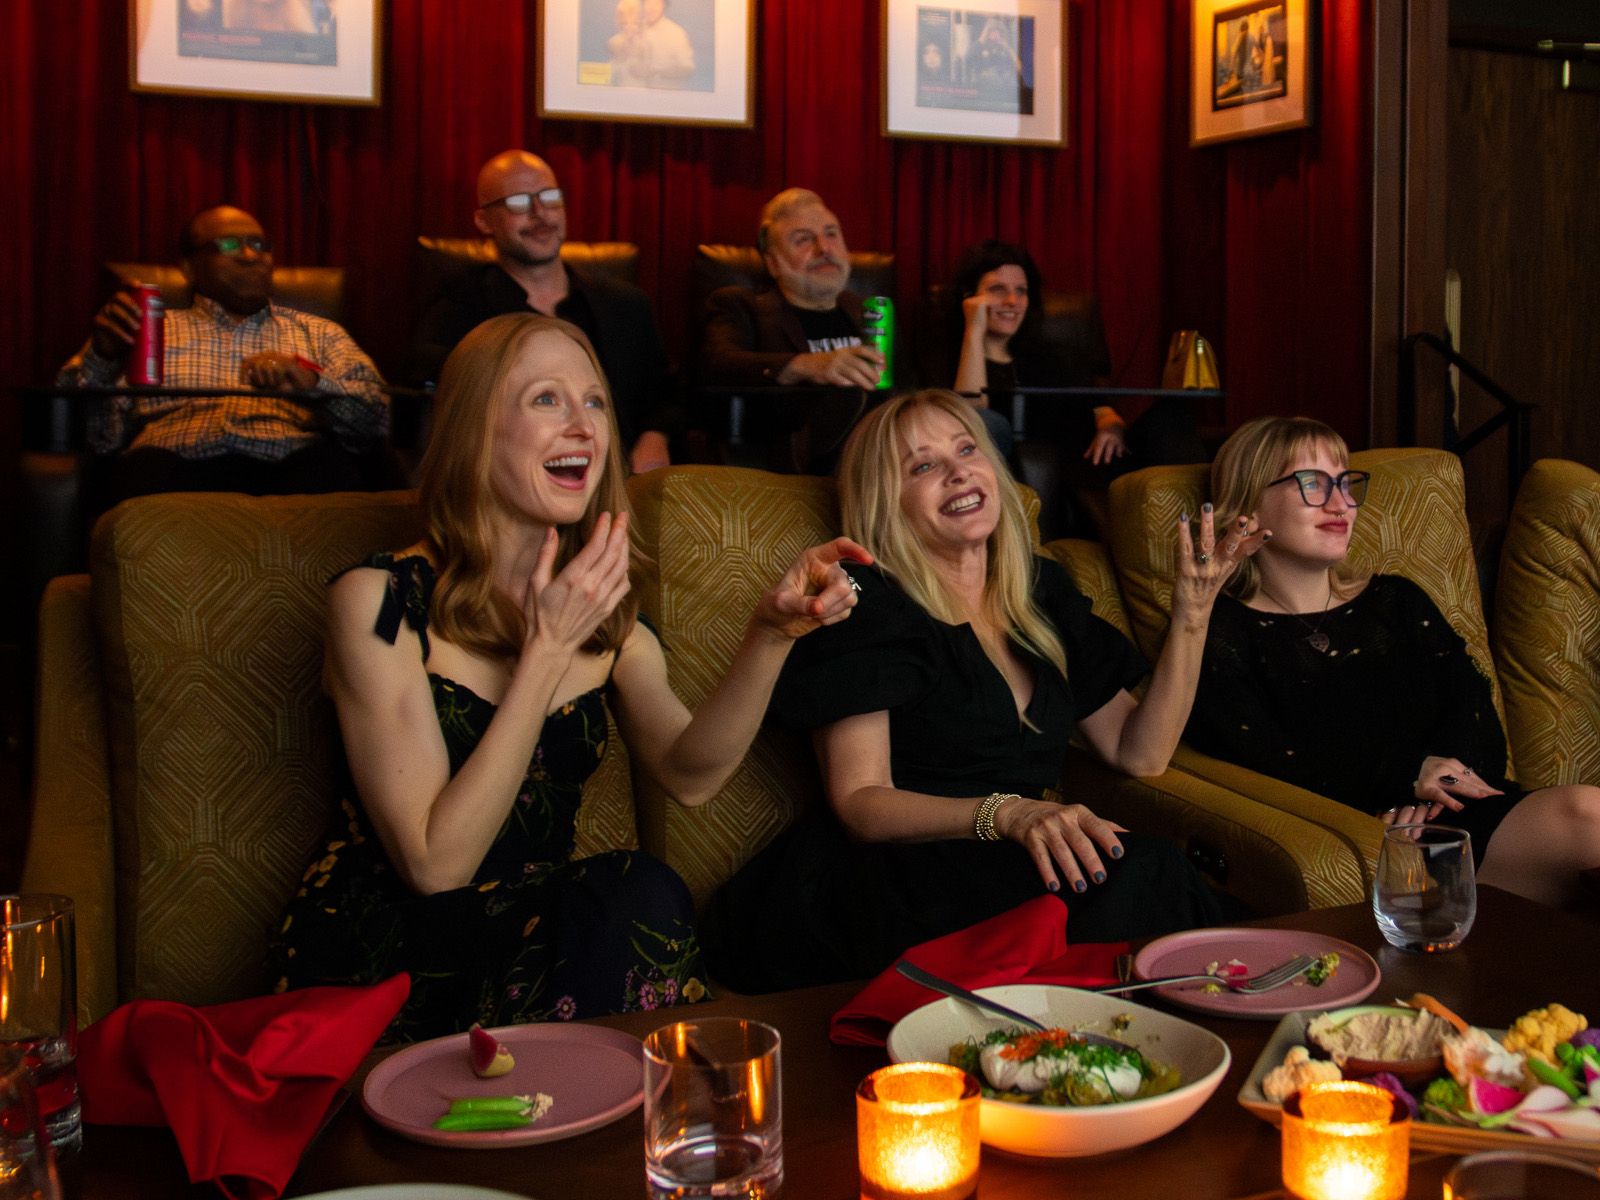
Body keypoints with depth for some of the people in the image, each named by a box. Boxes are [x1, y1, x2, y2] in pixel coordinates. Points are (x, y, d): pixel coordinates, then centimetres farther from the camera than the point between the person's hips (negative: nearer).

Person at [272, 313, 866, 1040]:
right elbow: (435, 863, -19)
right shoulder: (379, 600, -12)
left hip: (536, 938, 5)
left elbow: (687, 772, -12)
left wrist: (771, 633, -26)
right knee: (637, 896, -27)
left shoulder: (606, 616, 6)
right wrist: (547, 651, -21)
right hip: (380, 964, -5)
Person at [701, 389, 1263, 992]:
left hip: (1019, 865, 6)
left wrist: (1191, 613, 5)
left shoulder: (1043, 590, 17)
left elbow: (1139, 753, 16)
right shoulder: (866, 605, -3)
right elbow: (859, 801, -10)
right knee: (1133, 877, -29)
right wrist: (1007, 815, -26)